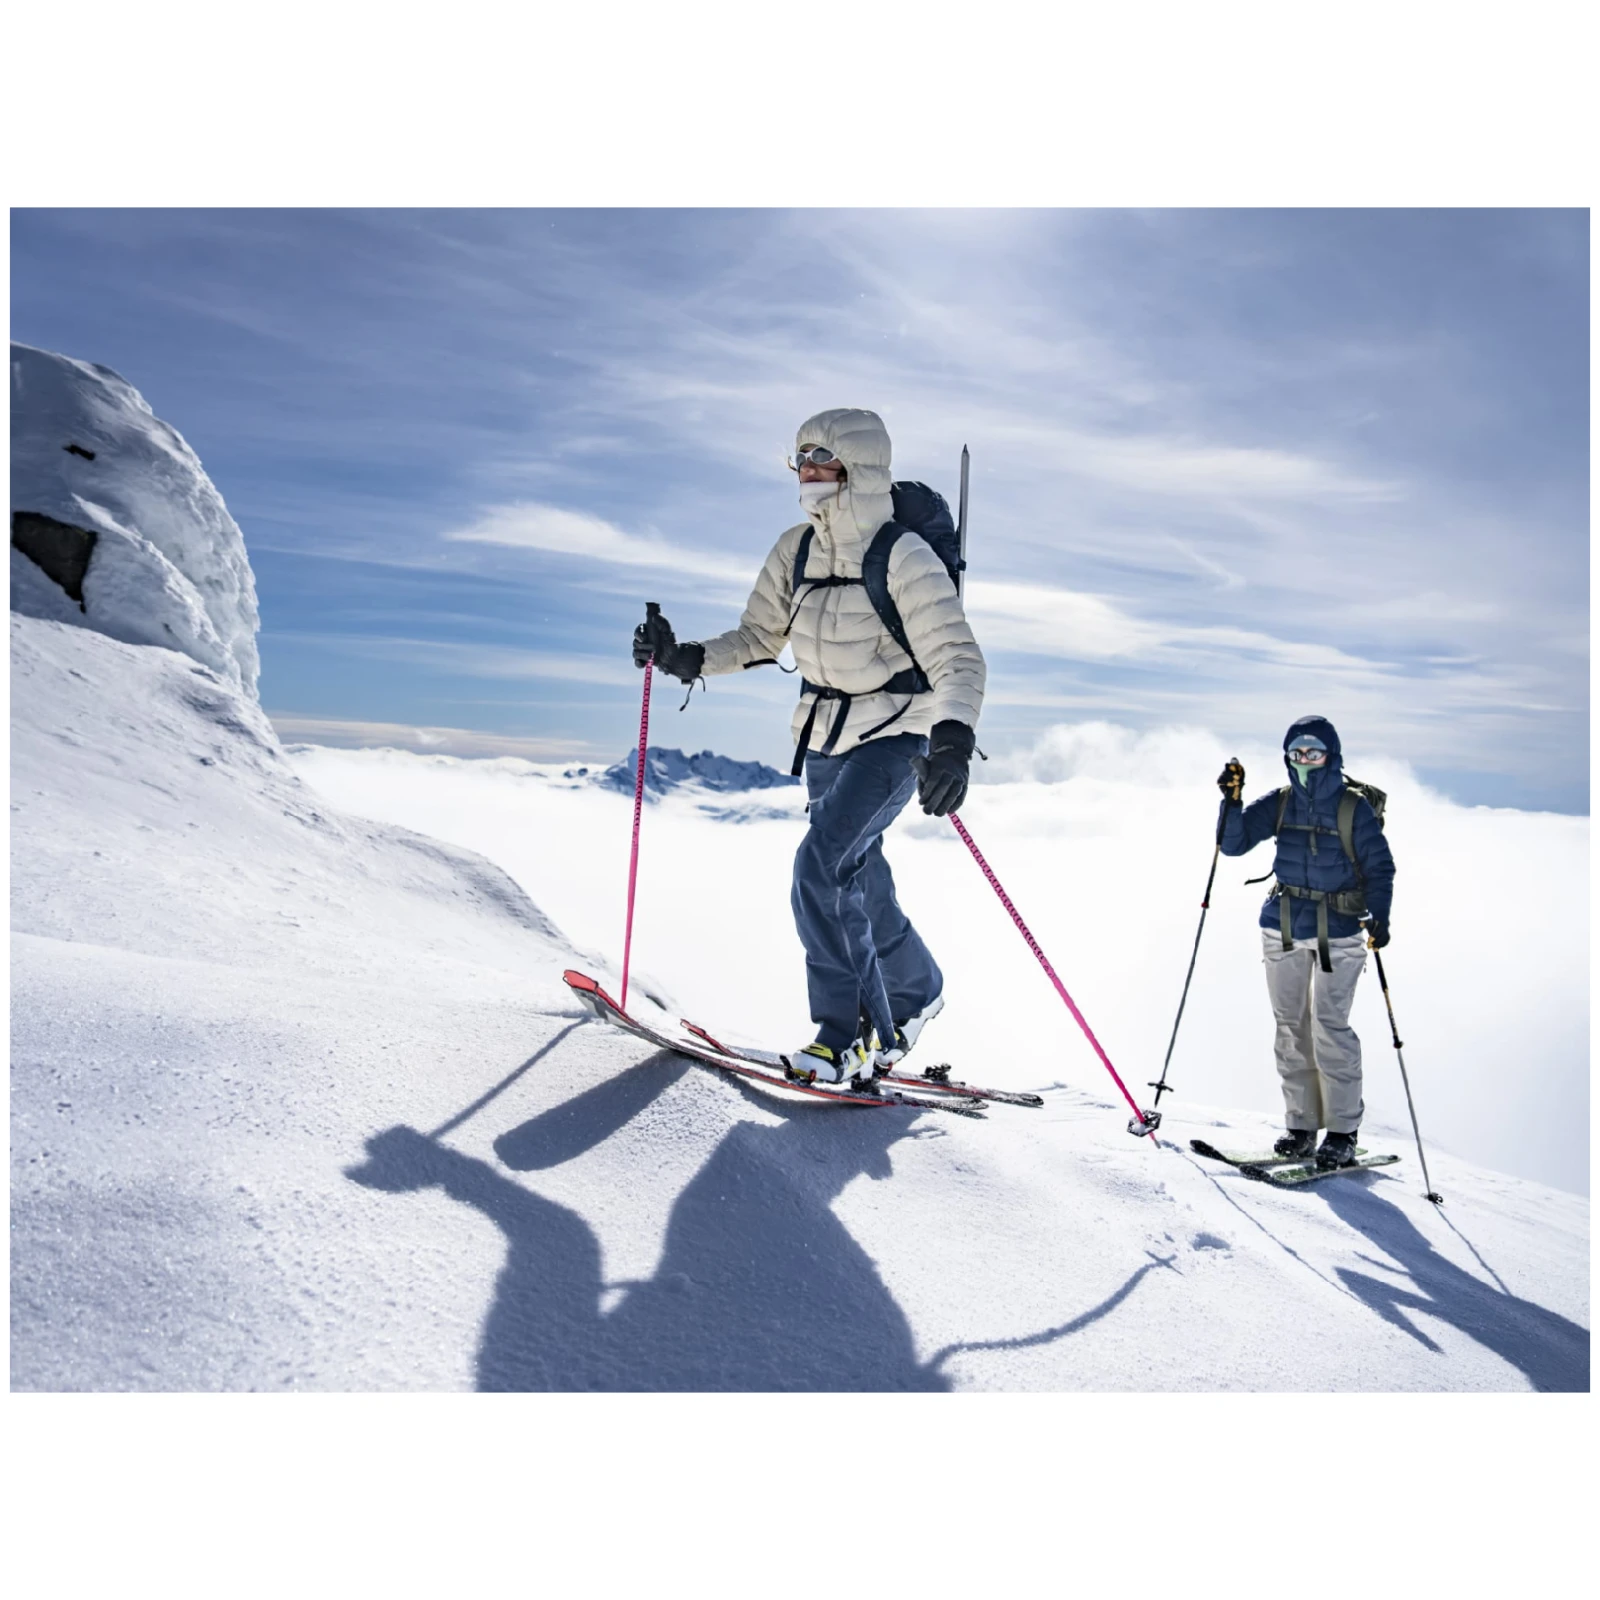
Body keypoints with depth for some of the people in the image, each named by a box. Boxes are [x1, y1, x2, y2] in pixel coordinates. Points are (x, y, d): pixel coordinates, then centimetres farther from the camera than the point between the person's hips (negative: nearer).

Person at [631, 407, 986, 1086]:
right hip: (825, 733, 7)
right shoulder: (796, 549, 1)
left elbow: (957, 658, -25)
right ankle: (915, 992, 40)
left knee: (822, 865, -20)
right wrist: (687, 659, -8)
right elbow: (759, 637, 8)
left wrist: (952, 743, -42)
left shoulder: (904, 557, -19)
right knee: (857, 879, 15)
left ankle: (846, 1034, -7)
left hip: (895, 734, -7)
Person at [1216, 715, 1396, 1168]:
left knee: (1330, 1028, -8)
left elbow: (1379, 867, -2)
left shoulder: (1354, 808, -4)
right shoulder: (1279, 804, 5)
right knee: (1291, 1027, 7)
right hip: (1282, 928, 4)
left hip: (1338, 932, -4)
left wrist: (1379, 918, -16)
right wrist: (1232, 801, -15)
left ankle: (1343, 1131, 5)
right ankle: (1301, 1125, 17)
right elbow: (1233, 844, 0)